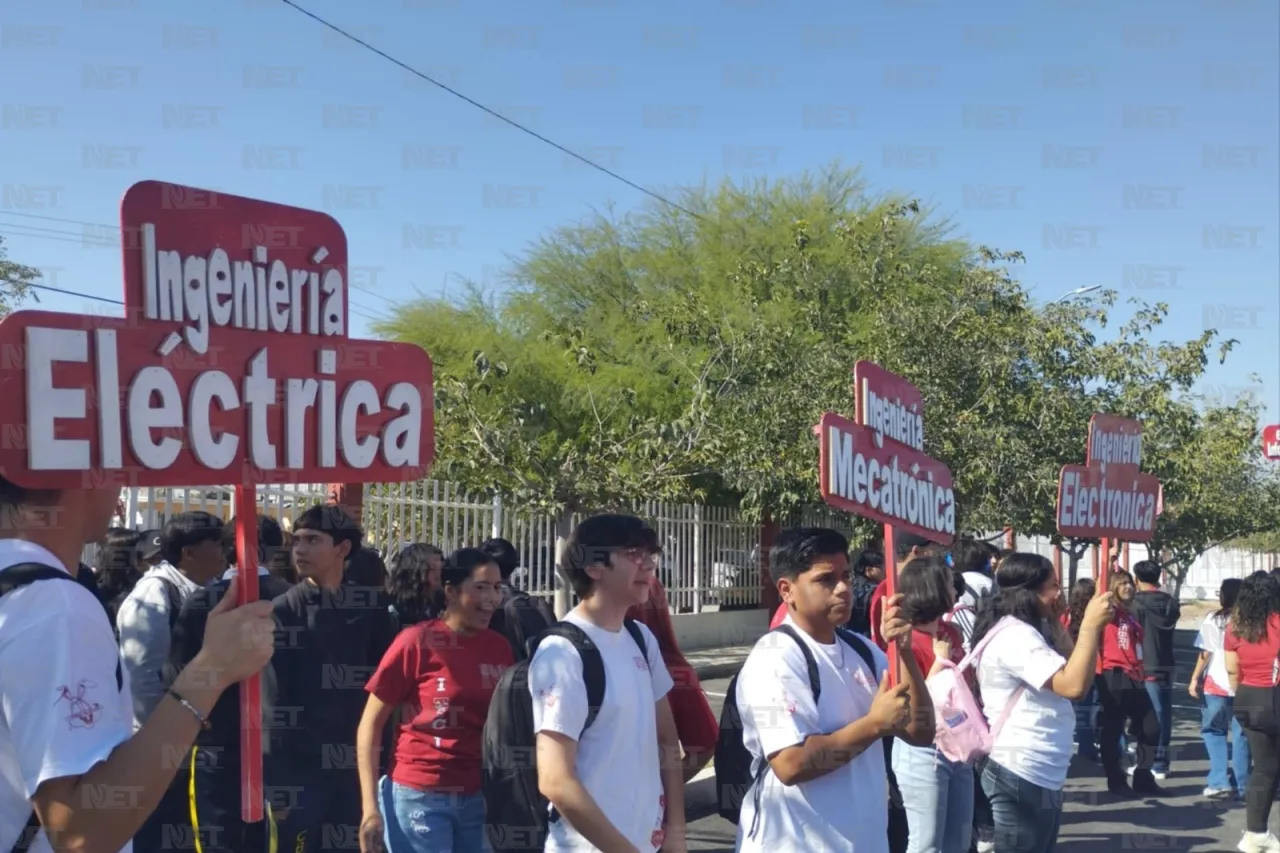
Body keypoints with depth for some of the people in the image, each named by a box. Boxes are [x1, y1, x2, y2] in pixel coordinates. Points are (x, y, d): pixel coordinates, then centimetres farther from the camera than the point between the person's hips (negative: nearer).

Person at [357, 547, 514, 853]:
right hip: (419, 796, -4)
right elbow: (370, 725, -5)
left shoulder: (500, 647, 2)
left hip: (480, 798, 4)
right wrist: (370, 807, -10)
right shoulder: (416, 641, -9)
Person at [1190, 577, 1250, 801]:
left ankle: (1220, 781, 2)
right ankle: (1241, 785, 12)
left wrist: (1195, 678, 0)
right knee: (1241, 735, 11)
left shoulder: (1213, 619, -4)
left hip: (1217, 683, -2)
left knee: (1213, 731, 11)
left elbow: (1206, 653, -6)